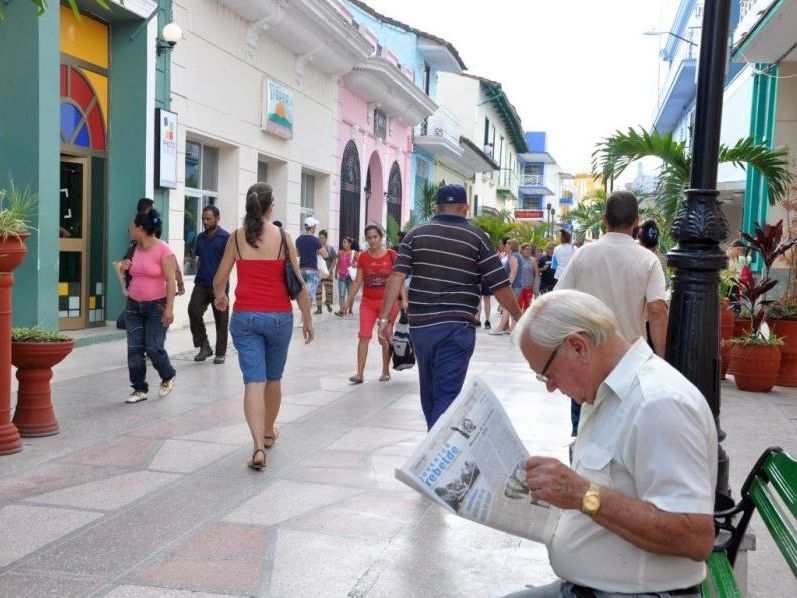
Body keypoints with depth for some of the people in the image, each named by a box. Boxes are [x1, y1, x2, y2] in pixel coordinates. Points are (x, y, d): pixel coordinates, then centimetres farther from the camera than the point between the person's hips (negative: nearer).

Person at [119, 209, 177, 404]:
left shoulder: (163, 250, -13)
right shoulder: (136, 249, 9)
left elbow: (170, 280, -15)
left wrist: (169, 308, -20)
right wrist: (125, 268, 0)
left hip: (156, 307, -7)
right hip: (134, 305, 7)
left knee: (153, 348, -7)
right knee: (134, 349, 2)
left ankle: (168, 376, 22)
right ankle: (140, 389, 12)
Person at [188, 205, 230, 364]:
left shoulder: (225, 237, -6)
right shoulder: (200, 237, 12)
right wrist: (198, 275, 11)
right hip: (201, 283, 5)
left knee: (221, 319, 3)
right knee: (193, 311, -11)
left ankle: (220, 352, 15)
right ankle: (204, 346, 4)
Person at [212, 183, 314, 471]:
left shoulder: (236, 237, 1)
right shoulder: (283, 237, -4)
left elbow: (219, 280, 7)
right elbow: (297, 282, -4)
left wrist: (219, 297, 30)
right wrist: (307, 318, 4)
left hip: (245, 316, 0)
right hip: (279, 316, 0)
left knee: (254, 381, -1)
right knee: (273, 378, 18)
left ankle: (258, 446, -14)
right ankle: (268, 433, 37)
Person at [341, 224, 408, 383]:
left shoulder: (391, 255, -3)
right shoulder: (363, 257, 2)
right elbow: (358, 281, 6)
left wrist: (404, 299, -12)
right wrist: (349, 301, 3)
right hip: (368, 302, 1)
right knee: (364, 336, -6)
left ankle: (385, 371, 19)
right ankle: (360, 373, -5)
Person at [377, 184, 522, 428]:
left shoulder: (416, 234, 6)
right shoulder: (477, 237, -1)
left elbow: (397, 276, -5)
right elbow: (499, 285, -3)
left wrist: (385, 318, -6)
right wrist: (520, 318, 9)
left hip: (420, 325, 4)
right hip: (457, 326, -4)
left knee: (429, 391, 21)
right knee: (447, 396, -2)